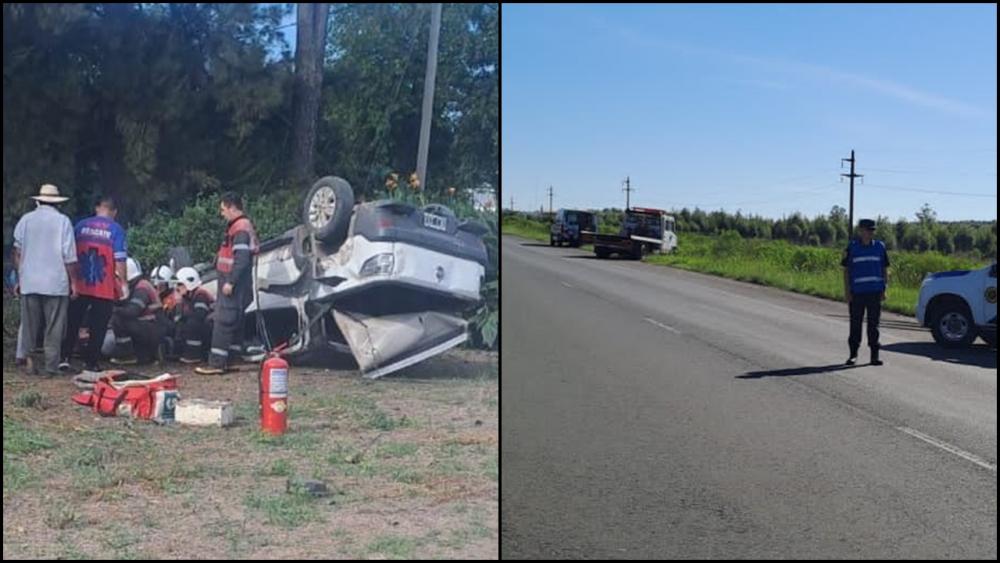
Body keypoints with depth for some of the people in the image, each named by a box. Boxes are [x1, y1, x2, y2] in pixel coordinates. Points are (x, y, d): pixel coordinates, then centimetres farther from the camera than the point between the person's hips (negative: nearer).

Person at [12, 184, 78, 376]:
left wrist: (19, 278, 16)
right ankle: (51, 366, 4)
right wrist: (73, 282, 0)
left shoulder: (25, 220, 4)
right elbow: (69, 256, -6)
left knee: (29, 326, 11)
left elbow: (17, 253, 7)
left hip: (29, 282, 3)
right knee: (54, 329, 4)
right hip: (56, 283, -3)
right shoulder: (62, 221, -4)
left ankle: (29, 362, 7)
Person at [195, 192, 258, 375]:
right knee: (234, 322, 13)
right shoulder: (237, 226, 18)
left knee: (223, 322, -11)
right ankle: (232, 359, 18)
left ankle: (216, 363, -11)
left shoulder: (240, 229, -15)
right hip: (231, 282, 11)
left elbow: (242, 259, -24)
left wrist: (230, 282, -24)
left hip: (233, 284, -11)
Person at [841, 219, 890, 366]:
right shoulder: (852, 247, 1)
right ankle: (853, 354, 14)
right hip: (857, 293, -1)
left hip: (875, 292, 1)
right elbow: (846, 270, 4)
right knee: (855, 324, 3)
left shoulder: (880, 247, 6)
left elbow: (885, 270, 11)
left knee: (873, 324, 4)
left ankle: (874, 355, 9)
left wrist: (884, 289, 3)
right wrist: (847, 291, -2)